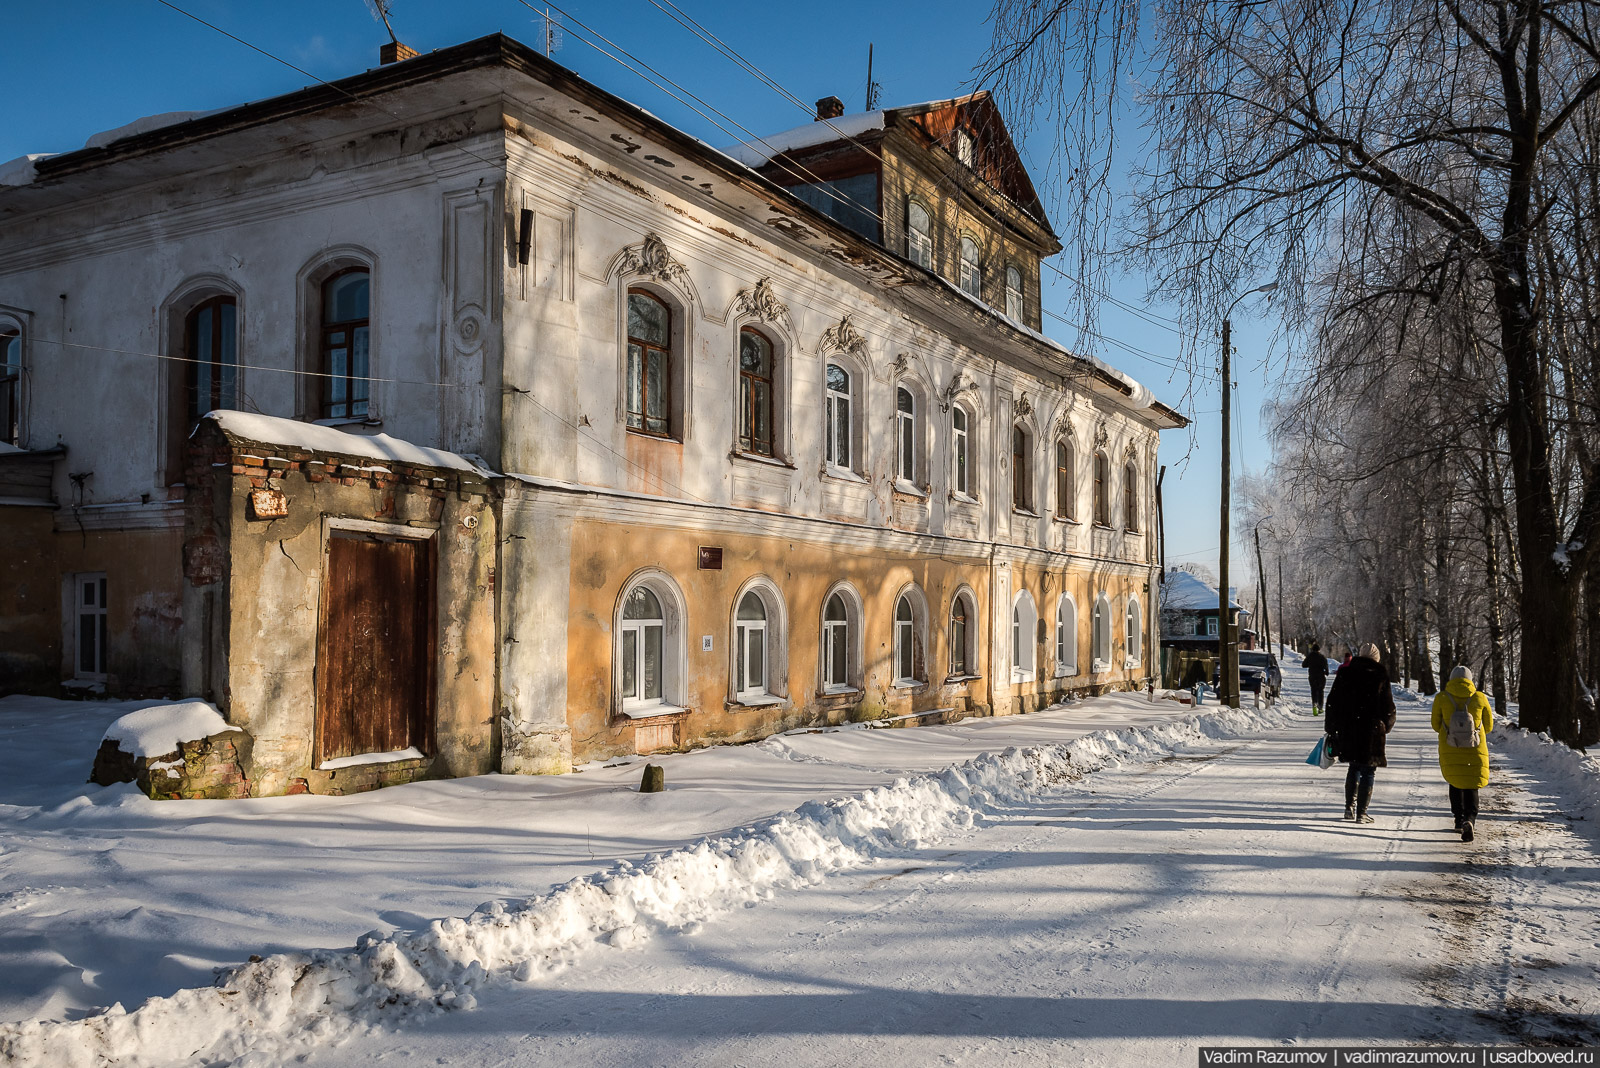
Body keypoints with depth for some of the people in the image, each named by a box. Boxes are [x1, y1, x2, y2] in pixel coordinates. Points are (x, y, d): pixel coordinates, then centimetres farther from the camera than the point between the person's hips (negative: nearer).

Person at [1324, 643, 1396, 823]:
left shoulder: (1344, 674, 2)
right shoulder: (1380, 677, -6)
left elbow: (1332, 702, 5)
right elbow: (1388, 707, -2)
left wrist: (1331, 728, 13)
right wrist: (1386, 725, 17)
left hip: (1347, 732, 3)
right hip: (1371, 732, -3)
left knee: (1354, 768, 19)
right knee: (1368, 772, 4)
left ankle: (1349, 807, 16)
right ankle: (1361, 813, 2)